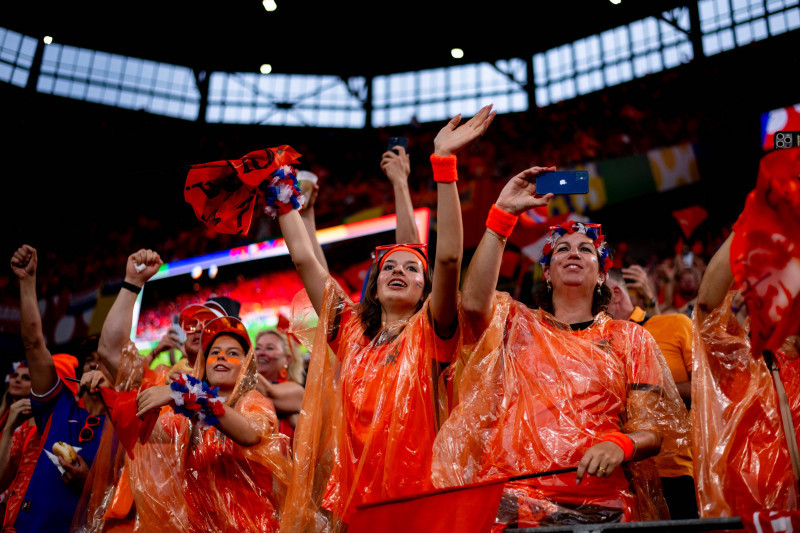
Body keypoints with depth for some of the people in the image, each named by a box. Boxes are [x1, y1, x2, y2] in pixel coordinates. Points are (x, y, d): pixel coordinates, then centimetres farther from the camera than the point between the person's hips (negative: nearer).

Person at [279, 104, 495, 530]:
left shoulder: (429, 332, 2)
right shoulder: (352, 331, 12)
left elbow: (448, 257, -13)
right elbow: (303, 258, 12)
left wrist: (443, 162, -17)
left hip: (413, 497, -3)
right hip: (348, 497, 3)